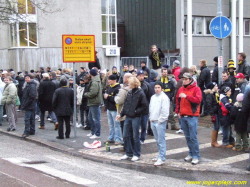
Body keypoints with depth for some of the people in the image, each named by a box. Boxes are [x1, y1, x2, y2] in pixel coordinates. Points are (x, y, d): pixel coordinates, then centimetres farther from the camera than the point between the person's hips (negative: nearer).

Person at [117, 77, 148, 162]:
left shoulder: (140, 93, -11)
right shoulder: (129, 93, 9)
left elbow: (145, 106, -12)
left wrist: (136, 112, -14)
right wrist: (121, 114, 8)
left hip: (136, 117, -6)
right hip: (128, 117, 7)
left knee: (135, 136, 1)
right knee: (126, 136, 9)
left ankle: (136, 154, 13)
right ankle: (129, 153, 22)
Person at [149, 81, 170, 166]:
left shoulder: (164, 97, -9)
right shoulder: (153, 97, 16)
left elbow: (165, 111, -14)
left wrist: (160, 120, -13)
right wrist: (150, 118, 12)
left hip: (160, 122, -8)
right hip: (153, 121, 8)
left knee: (161, 140, -7)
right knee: (157, 140, 15)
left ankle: (161, 158, -6)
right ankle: (161, 155, 25)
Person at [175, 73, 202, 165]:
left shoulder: (196, 89, -5)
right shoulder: (181, 89, 13)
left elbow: (198, 99, -19)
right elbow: (177, 100, 22)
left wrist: (186, 96, -25)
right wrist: (178, 111, 12)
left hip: (192, 116, -6)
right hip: (183, 116, 6)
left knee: (193, 137, -7)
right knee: (187, 137, 12)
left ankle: (196, 156, -1)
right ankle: (191, 154, 22)